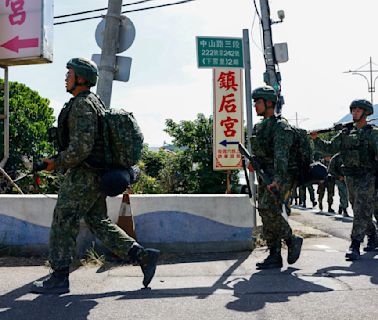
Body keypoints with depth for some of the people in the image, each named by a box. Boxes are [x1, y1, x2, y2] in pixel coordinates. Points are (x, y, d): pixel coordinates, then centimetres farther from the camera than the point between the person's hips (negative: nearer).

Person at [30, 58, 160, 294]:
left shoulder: (82, 105, -15)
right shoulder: (93, 102, 17)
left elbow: (81, 147, -24)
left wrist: (57, 163, -11)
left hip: (84, 175, -10)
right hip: (96, 175, 10)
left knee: (64, 222, -2)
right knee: (98, 222, 13)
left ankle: (59, 278, 7)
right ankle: (143, 256, 12)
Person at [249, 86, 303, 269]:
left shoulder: (281, 126, -11)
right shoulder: (259, 127, 17)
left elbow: (281, 154, -23)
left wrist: (277, 179, -33)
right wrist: (252, 162, 6)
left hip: (281, 176, -9)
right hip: (265, 177, 9)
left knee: (268, 210, -21)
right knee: (266, 214, 5)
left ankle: (292, 240, 0)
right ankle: (274, 257, 9)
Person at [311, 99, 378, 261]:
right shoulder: (345, 134, 11)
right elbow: (329, 147, 9)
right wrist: (316, 139, -5)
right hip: (351, 178, 6)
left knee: (361, 212, -11)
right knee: (361, 212, 17)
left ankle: (354, 247, -14)